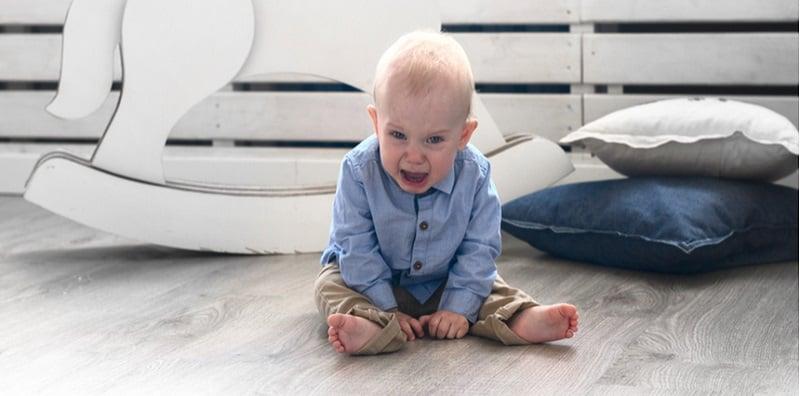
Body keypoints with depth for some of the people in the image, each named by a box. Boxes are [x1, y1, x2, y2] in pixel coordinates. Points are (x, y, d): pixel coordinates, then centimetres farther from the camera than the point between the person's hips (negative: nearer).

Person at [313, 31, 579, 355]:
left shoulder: (474, 175, -20)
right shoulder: (359, 171, -25)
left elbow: (478, 249, -14)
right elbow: (357, 247, -22)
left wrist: (458, 307, -24)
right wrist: (386, 309, -28)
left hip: (443, 284, 2)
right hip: (378, 281, -2)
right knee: (331, 285, -26)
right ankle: (372, 327, -52)